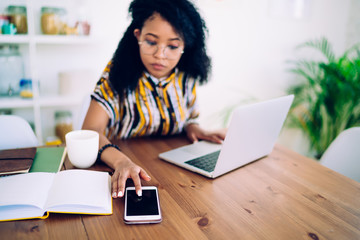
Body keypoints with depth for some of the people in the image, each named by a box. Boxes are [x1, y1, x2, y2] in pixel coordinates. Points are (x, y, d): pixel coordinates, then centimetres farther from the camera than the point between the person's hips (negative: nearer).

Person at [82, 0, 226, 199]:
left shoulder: (187, 77, -1)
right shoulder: (118, 71, -12)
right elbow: (90, 131, -22)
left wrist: (193, 128, -8)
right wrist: (121, 161, -40)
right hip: (126, 174, -2)